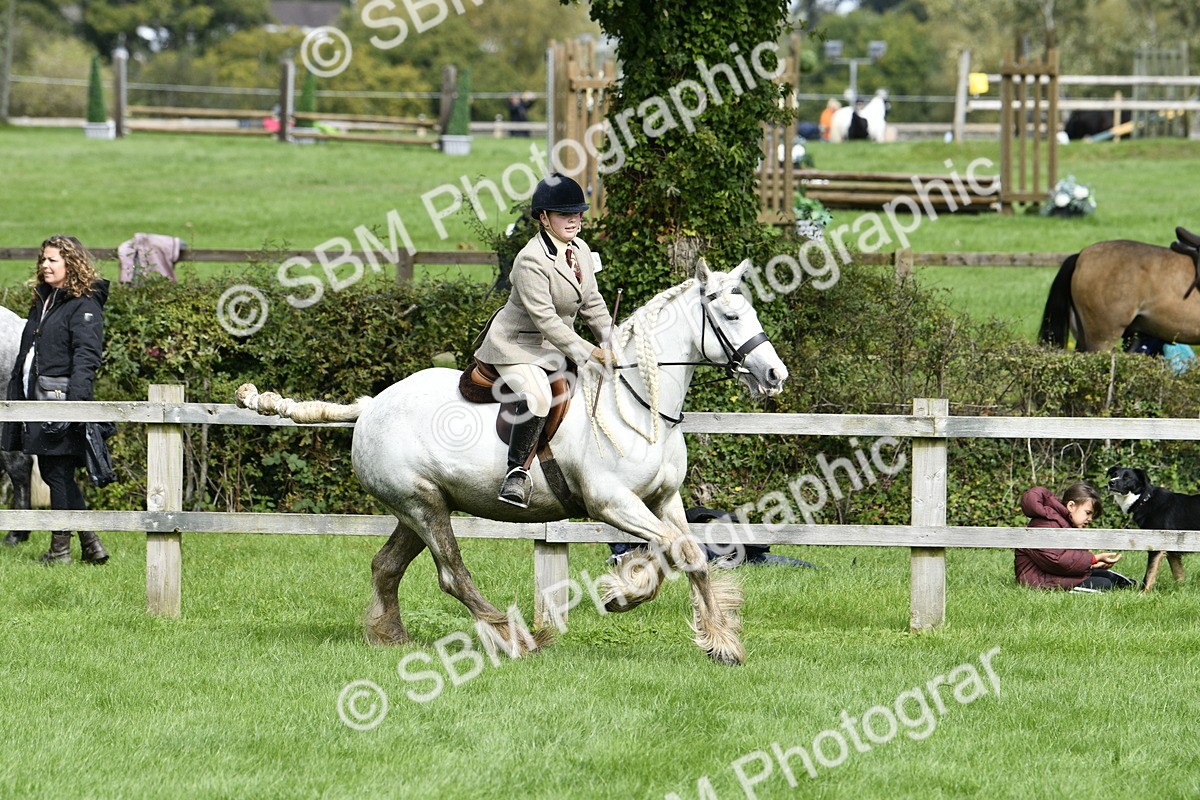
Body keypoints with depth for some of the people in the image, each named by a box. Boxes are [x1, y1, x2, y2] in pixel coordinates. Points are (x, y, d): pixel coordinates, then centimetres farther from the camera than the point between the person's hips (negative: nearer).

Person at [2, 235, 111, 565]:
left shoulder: (84, 307, -8)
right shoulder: (42, 302, 20)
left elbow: (86, 358, -17)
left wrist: (75, 401, -25)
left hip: (61, 399, -9)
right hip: (36, 399, 9)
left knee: (59, 474, -5)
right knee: (53, 473, 9)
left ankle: (60, 548, 0)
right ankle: (90, 543, 14)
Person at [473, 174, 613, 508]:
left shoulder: (581, 250, 4)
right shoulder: (532, 260, -23)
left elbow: (592, 304, 13)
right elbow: (545, 319, -26)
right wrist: (586, 352, -28)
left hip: (556, 347, 10)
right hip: (517, 345, -10)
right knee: (537, 396, -35)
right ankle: (517, 472, -29)